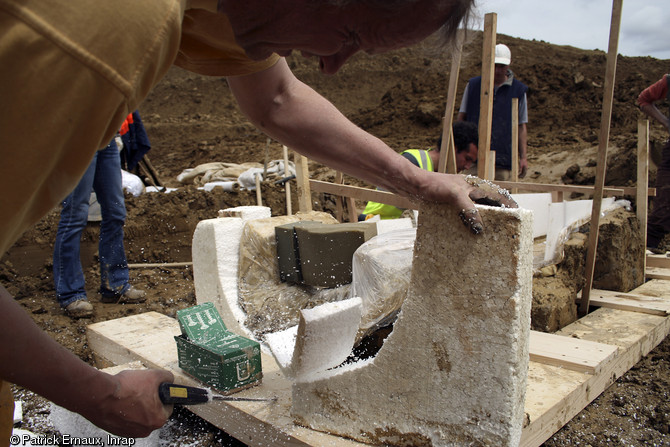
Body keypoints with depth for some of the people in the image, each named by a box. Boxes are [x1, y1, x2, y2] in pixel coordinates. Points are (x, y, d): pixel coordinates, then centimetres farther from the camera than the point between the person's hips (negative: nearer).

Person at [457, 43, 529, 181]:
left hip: (503, 159, 0)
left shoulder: (519, 89, 8)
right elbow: (461, 117, 13)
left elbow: (522, 126, 9)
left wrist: (523, 157, 3)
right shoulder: (473, 85, 9)